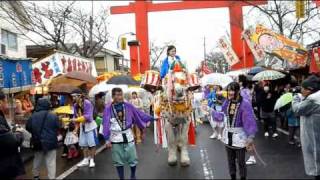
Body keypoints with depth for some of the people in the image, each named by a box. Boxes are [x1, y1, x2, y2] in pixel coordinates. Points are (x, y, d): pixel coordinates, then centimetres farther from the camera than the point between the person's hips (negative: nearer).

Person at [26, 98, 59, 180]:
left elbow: (28, 128, 7)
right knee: (51, 163, 1)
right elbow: (57, 129, -1)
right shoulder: (54, 116, -11)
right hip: (51, 142, -3)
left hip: (38, 143, 3)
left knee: (37, 161, 21)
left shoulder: (32, 116, -4)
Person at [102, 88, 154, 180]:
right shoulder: (108, 108, -7)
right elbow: (106, 124, -5)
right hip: (115, 139, -1)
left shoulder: (128, 106, -2)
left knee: (133, 159, 9)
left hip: (128, 137, 2)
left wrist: (151, 118, 2)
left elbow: (139, 114, 4)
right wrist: (107, 139, -6)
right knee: (118, 161, 9)